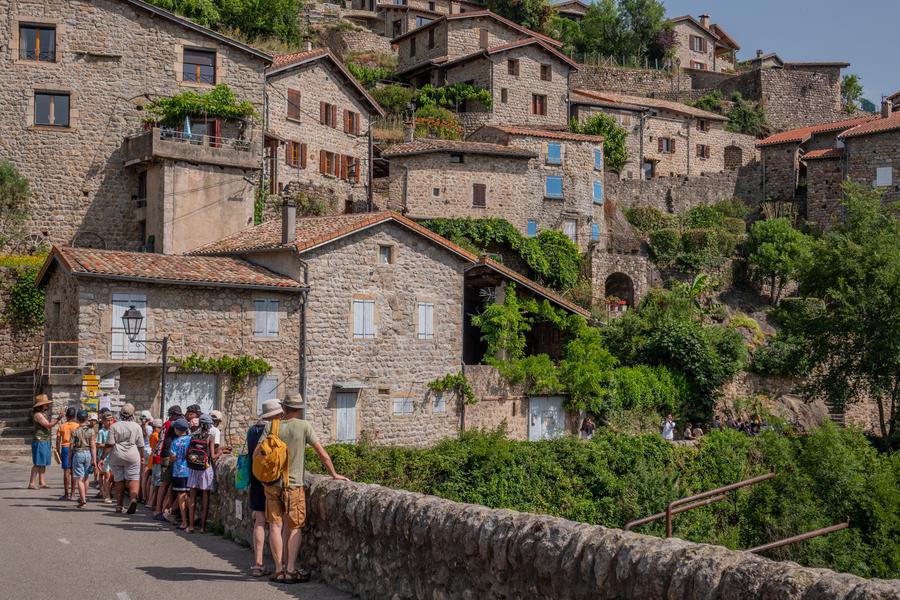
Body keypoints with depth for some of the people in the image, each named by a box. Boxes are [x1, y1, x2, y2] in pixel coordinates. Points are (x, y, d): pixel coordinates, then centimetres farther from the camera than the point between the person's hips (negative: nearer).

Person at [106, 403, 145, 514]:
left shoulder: (114, 426, -1)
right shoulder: (136, 426, 1)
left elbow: (110, 444, -5)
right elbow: (140, 445, 4)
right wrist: (142, 457, 17)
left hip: (116, 456, 1)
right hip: (132, 456, -1)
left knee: (119, 481, 9)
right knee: (133, 479, -1)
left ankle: (119, 505, 14)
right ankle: (133, 498, -26)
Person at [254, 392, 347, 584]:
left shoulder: (272, 426, -1)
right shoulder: (304, 426, -6)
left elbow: (256, 454, -3)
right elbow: (322, 453, -2)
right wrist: (334, 474, 9)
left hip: (272, 483, 2)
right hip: (293, 484, -2)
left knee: (275, 525, 6)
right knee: (294, 527, 6)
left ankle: (279, 570, 7)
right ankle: (291, 570, 3)